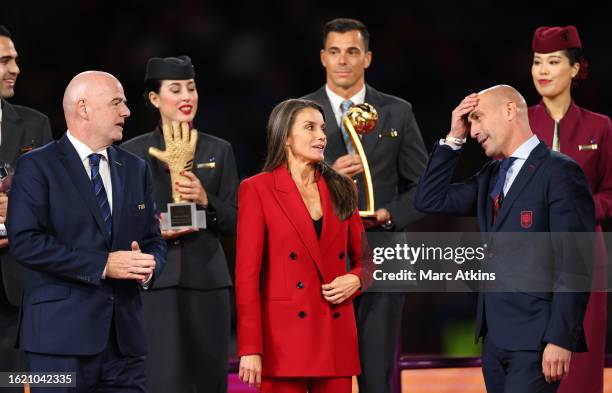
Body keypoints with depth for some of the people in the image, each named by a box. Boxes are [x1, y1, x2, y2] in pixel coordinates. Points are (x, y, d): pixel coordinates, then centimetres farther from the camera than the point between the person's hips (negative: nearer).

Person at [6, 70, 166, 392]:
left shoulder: (135, 169, 17)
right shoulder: (37, 166, -2)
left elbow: (153, 241, 20)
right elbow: (25, 242, -13)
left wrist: (148, 267, -5)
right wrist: (101, 265, -16)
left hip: (123, 338, 5)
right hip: (61, 337, -5)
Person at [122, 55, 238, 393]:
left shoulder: (218, 151, 11)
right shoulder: (131, 153, 6)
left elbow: (234, 225, 8)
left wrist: (205, 200, -11)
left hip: (206, 283, 2)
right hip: (153, 284, -2)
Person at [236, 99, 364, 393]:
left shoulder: (340, 189, 12)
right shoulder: (257, 189, -2)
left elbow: (363, 258, 20)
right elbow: (247, 274, -7)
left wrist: (356, 280, -4)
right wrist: (250, 349, -14)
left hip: (336, 337, 4)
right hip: (284, 338, -4)